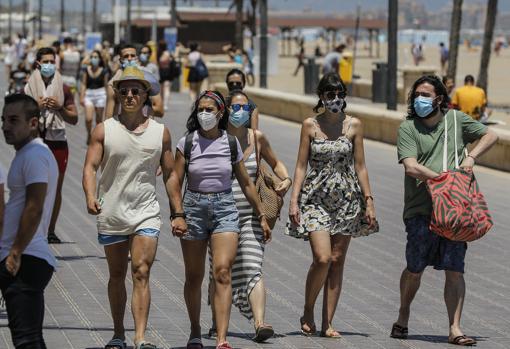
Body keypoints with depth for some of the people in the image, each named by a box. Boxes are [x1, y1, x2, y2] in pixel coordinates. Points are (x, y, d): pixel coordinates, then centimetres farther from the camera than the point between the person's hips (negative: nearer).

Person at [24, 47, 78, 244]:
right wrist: (36, 107, -10)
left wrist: (59, 108, -8)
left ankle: (51, 230, 7)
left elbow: (74, 119, 8)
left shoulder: (64, 89, 8)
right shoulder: (29, 88, 5)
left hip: (58, 141, 1)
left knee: (56, 188, 1)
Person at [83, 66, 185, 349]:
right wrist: (90, 196, -24)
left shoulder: (160, 132, 6)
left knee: (141, 273, -13)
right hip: (111, 215, 1)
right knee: (117, 275, 12)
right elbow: (90, 167, -5)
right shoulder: (104, 131, 1)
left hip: (146, 214, -1)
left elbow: (170, 174, 11)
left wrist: (178, 214, 7)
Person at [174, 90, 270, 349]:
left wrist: (261, 216, 15)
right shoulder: (187, 143, 0)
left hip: (225, 209, 0)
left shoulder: (231, 143, 4)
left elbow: (246, 183, 12)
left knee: (223, 272, -15)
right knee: (194, 276, 8)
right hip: (194, 208, 0)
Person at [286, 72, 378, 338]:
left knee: (337, 261, 1)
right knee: (322, 258, -16)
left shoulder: (354, 125, 4)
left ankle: (327, 323, 6)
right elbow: (301, 165, 2)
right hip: (316, 197, -2)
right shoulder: (310, 125, 1)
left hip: (346, 199, 2)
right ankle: (308, 313, 4)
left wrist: (369, 201, 2)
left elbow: (360, 166, 6)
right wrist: (294, 200, -6)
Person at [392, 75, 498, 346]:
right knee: (415, 270, 7)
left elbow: (490, 136, 20)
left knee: (454, 271, -4)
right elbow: (411, 166, -12)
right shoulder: (408, 128, 1)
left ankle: (455, 329, -4)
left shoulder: (456, 119, 10)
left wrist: (471, 156, 2)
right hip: (420, 209, -2)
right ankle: (403, 316, 30)